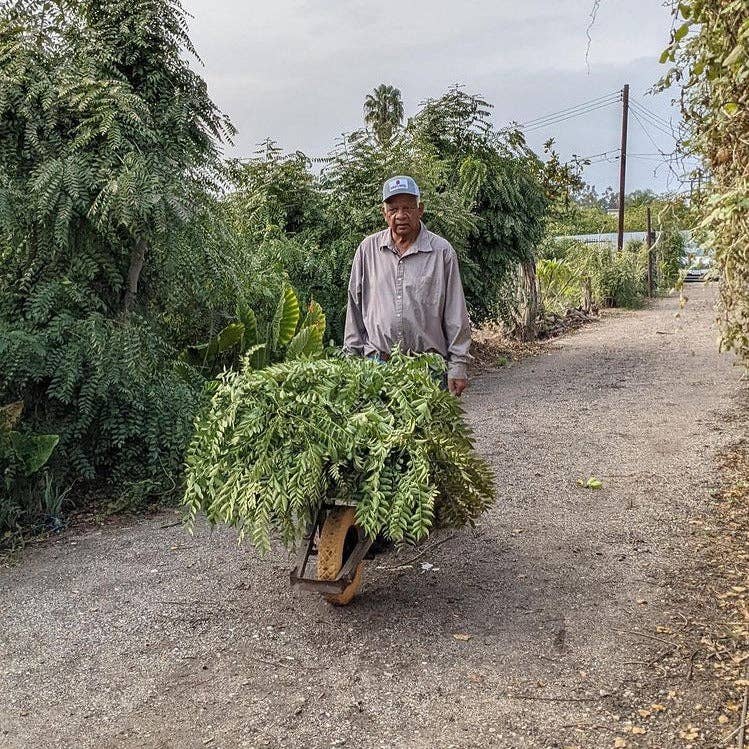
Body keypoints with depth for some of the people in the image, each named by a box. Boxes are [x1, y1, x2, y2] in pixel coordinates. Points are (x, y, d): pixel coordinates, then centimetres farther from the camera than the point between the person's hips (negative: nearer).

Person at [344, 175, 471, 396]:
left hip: (429, 364, -1)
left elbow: (456, 315, 2)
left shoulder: (441, 251, 2)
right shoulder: (368, 249, 8)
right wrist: (352, 355, 9)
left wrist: (458, 365, -2)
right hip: (376, 362, 2)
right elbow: (355, 307, 12)